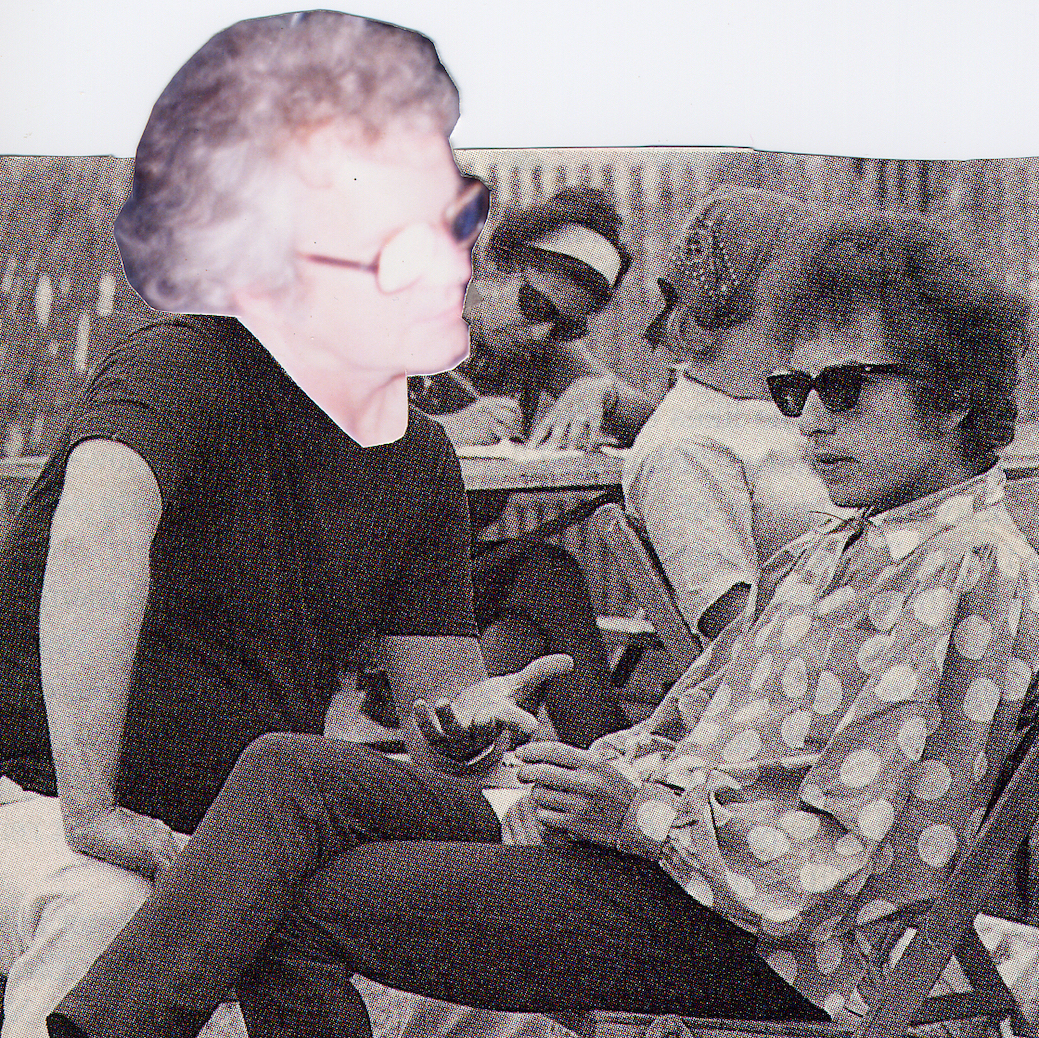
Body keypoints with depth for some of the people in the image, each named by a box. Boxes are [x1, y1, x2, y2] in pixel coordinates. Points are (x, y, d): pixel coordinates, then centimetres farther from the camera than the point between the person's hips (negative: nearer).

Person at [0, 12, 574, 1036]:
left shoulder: (423, 463, 2)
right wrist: (90, 811, -37)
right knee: (107, 924, -38)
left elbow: (440, 694, 6)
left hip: (232, 839, 7)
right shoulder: (187, 370, -21)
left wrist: (468, 720, -18)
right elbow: (94, 542, -41)